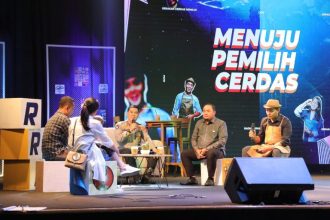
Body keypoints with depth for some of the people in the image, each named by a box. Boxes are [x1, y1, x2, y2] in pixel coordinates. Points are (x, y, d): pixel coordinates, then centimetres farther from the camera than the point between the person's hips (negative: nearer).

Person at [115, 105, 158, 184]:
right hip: (124, 150, -4)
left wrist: (154, 149, -18)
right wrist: (130, 130, -11)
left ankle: (146, 177, -24)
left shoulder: (141, 127, 16)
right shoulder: (120, 125, 6)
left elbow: (147, 139, 0)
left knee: (153, 153, -20)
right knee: (128, 151, -38)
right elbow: (119, 139, -11)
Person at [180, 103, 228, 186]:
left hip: (216, 150, -6)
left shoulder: (221, 123, -3)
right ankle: (192, 178, -8)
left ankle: (210, 179, -29)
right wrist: (197, 150, -7)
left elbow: (222, 141, -13)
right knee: (184, 153, -11)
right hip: (199, 150, 6)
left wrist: (206, 149, -20)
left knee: (211, 153, -40)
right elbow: (193, 138, 15)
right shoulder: (199, 123, 15)